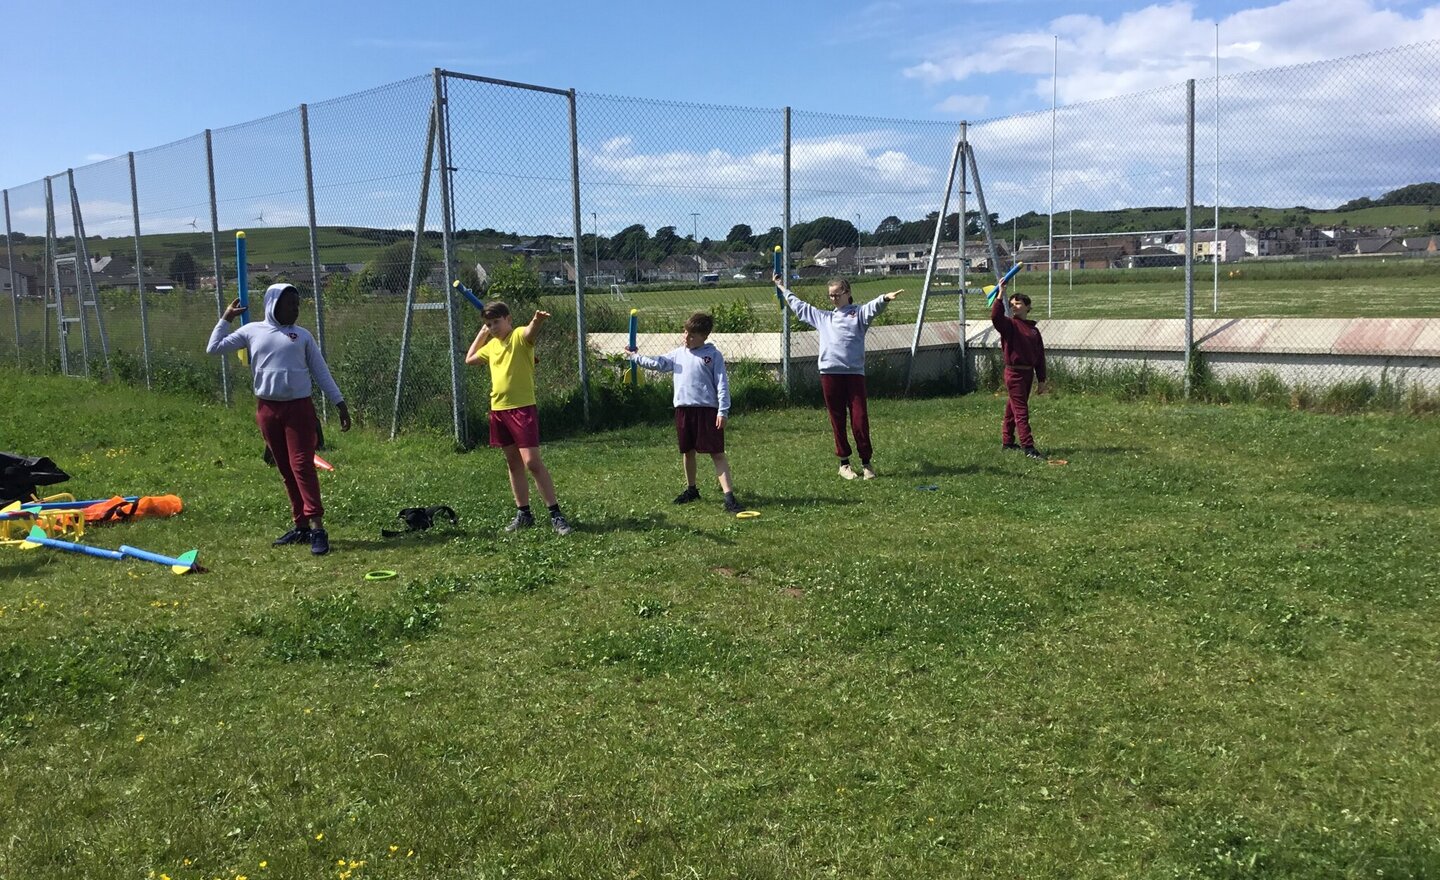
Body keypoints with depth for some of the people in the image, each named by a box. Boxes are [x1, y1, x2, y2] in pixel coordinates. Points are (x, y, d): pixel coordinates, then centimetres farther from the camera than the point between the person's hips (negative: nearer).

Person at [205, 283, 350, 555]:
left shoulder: (302, 335, 5)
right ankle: (300, 525, 14)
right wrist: (226, 318, 9)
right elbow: (213, 348, 9)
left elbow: (321, 371, 6)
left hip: (299, 408, -2)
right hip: (267, 409, 2)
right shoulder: (253, 331, 7)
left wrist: (340, 402, 1)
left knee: (302, 466, -10)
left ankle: (317, 527, -13)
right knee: (286, 470, 7)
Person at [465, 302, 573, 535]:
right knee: (513, 463, 13)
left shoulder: (519, 336, -9)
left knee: (532, 462, -13)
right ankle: (523, 514, 22)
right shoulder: (491, 345, 14)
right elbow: (469, 359, 31)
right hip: (498, 409, 8)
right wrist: (481, 333, 21)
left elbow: (531, 332, -34)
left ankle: (556, 514, -7)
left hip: (522, 408, -8)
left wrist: (537, 320, -57)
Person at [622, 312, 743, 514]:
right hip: (683, 408, 5)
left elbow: (722, 384, -6)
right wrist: (635, 356, 6)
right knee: (688, 452, 16)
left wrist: (723, 411, -12)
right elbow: (657, 363, 13)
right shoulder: (678, 354, 13)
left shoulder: (713, 355, -3)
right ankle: (691, 489, 33)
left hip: (707, 409, -5)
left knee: (717, 453, -6)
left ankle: (729, 495, -10)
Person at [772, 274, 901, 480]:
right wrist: (782, 288, 41)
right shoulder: (823, 317, 22)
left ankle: (866, 462, 4)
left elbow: (873, 307, -13)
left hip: (854, 373, -4)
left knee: (860, 419, -6)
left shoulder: (858, 313, 8)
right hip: (829, 373, 4)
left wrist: (885, 298, -35)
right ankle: (844, 463, 16)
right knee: (837, 421, 6)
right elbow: (799, 305, 34)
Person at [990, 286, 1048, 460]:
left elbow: (1040, 356, 15)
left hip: (1028, 373, 6)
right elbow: (995, 316, -28)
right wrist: (1000, 295, -30)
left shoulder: (1033, 330, 13)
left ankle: (1007, 443, 24)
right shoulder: (1009, 324, -4)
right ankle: (1028, 448, -12)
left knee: (1013, 408, 15)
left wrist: (1041, 380, 13)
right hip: (1014, 372, -6)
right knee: (1021, 411, -9)